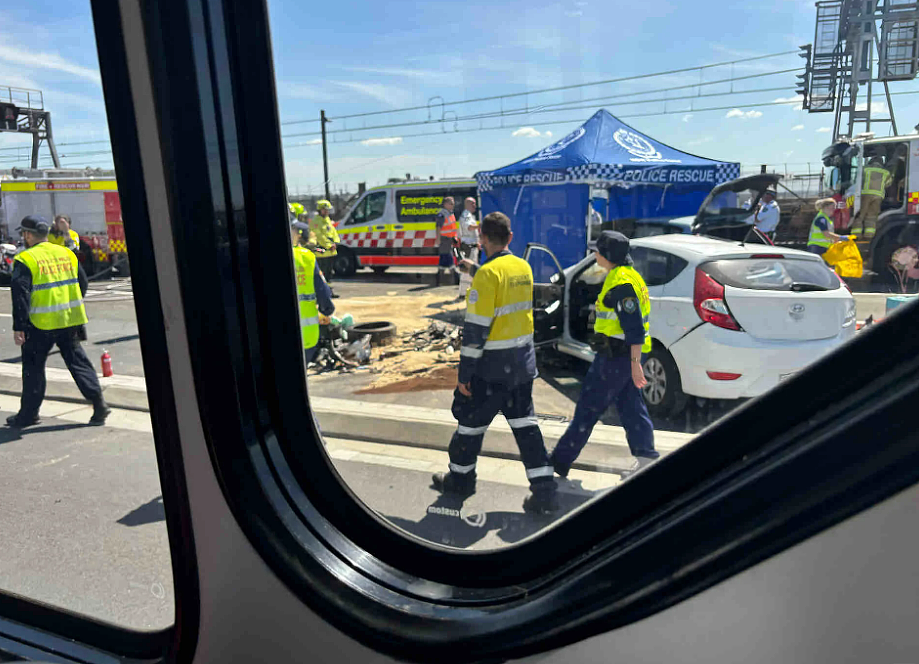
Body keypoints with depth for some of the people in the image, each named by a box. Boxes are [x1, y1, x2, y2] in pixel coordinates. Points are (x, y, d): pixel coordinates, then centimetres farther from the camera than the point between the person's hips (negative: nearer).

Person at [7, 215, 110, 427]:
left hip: (41, 324, -5)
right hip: (70, 321, 5)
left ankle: (28, 414, 19)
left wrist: (19, 327, -11)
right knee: (78, 362, 9)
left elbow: (20, 295, -14)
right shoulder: (67, 254, 9)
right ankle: (98, 403, -1)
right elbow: (82, 283, 15)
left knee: (33, 367, 9)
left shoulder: (25, 260, -9)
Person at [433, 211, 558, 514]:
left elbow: (476, 328, -20)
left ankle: (460, 478, 31)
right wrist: (474, 269, 35)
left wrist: (464, 373, -15)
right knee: (524, 423, 13)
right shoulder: (523, 267, 4)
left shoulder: (487, 273, -19)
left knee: (471, 420, 12)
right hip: (523, 361, 7)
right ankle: (544, 490, 12)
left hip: (493, 365, -7)